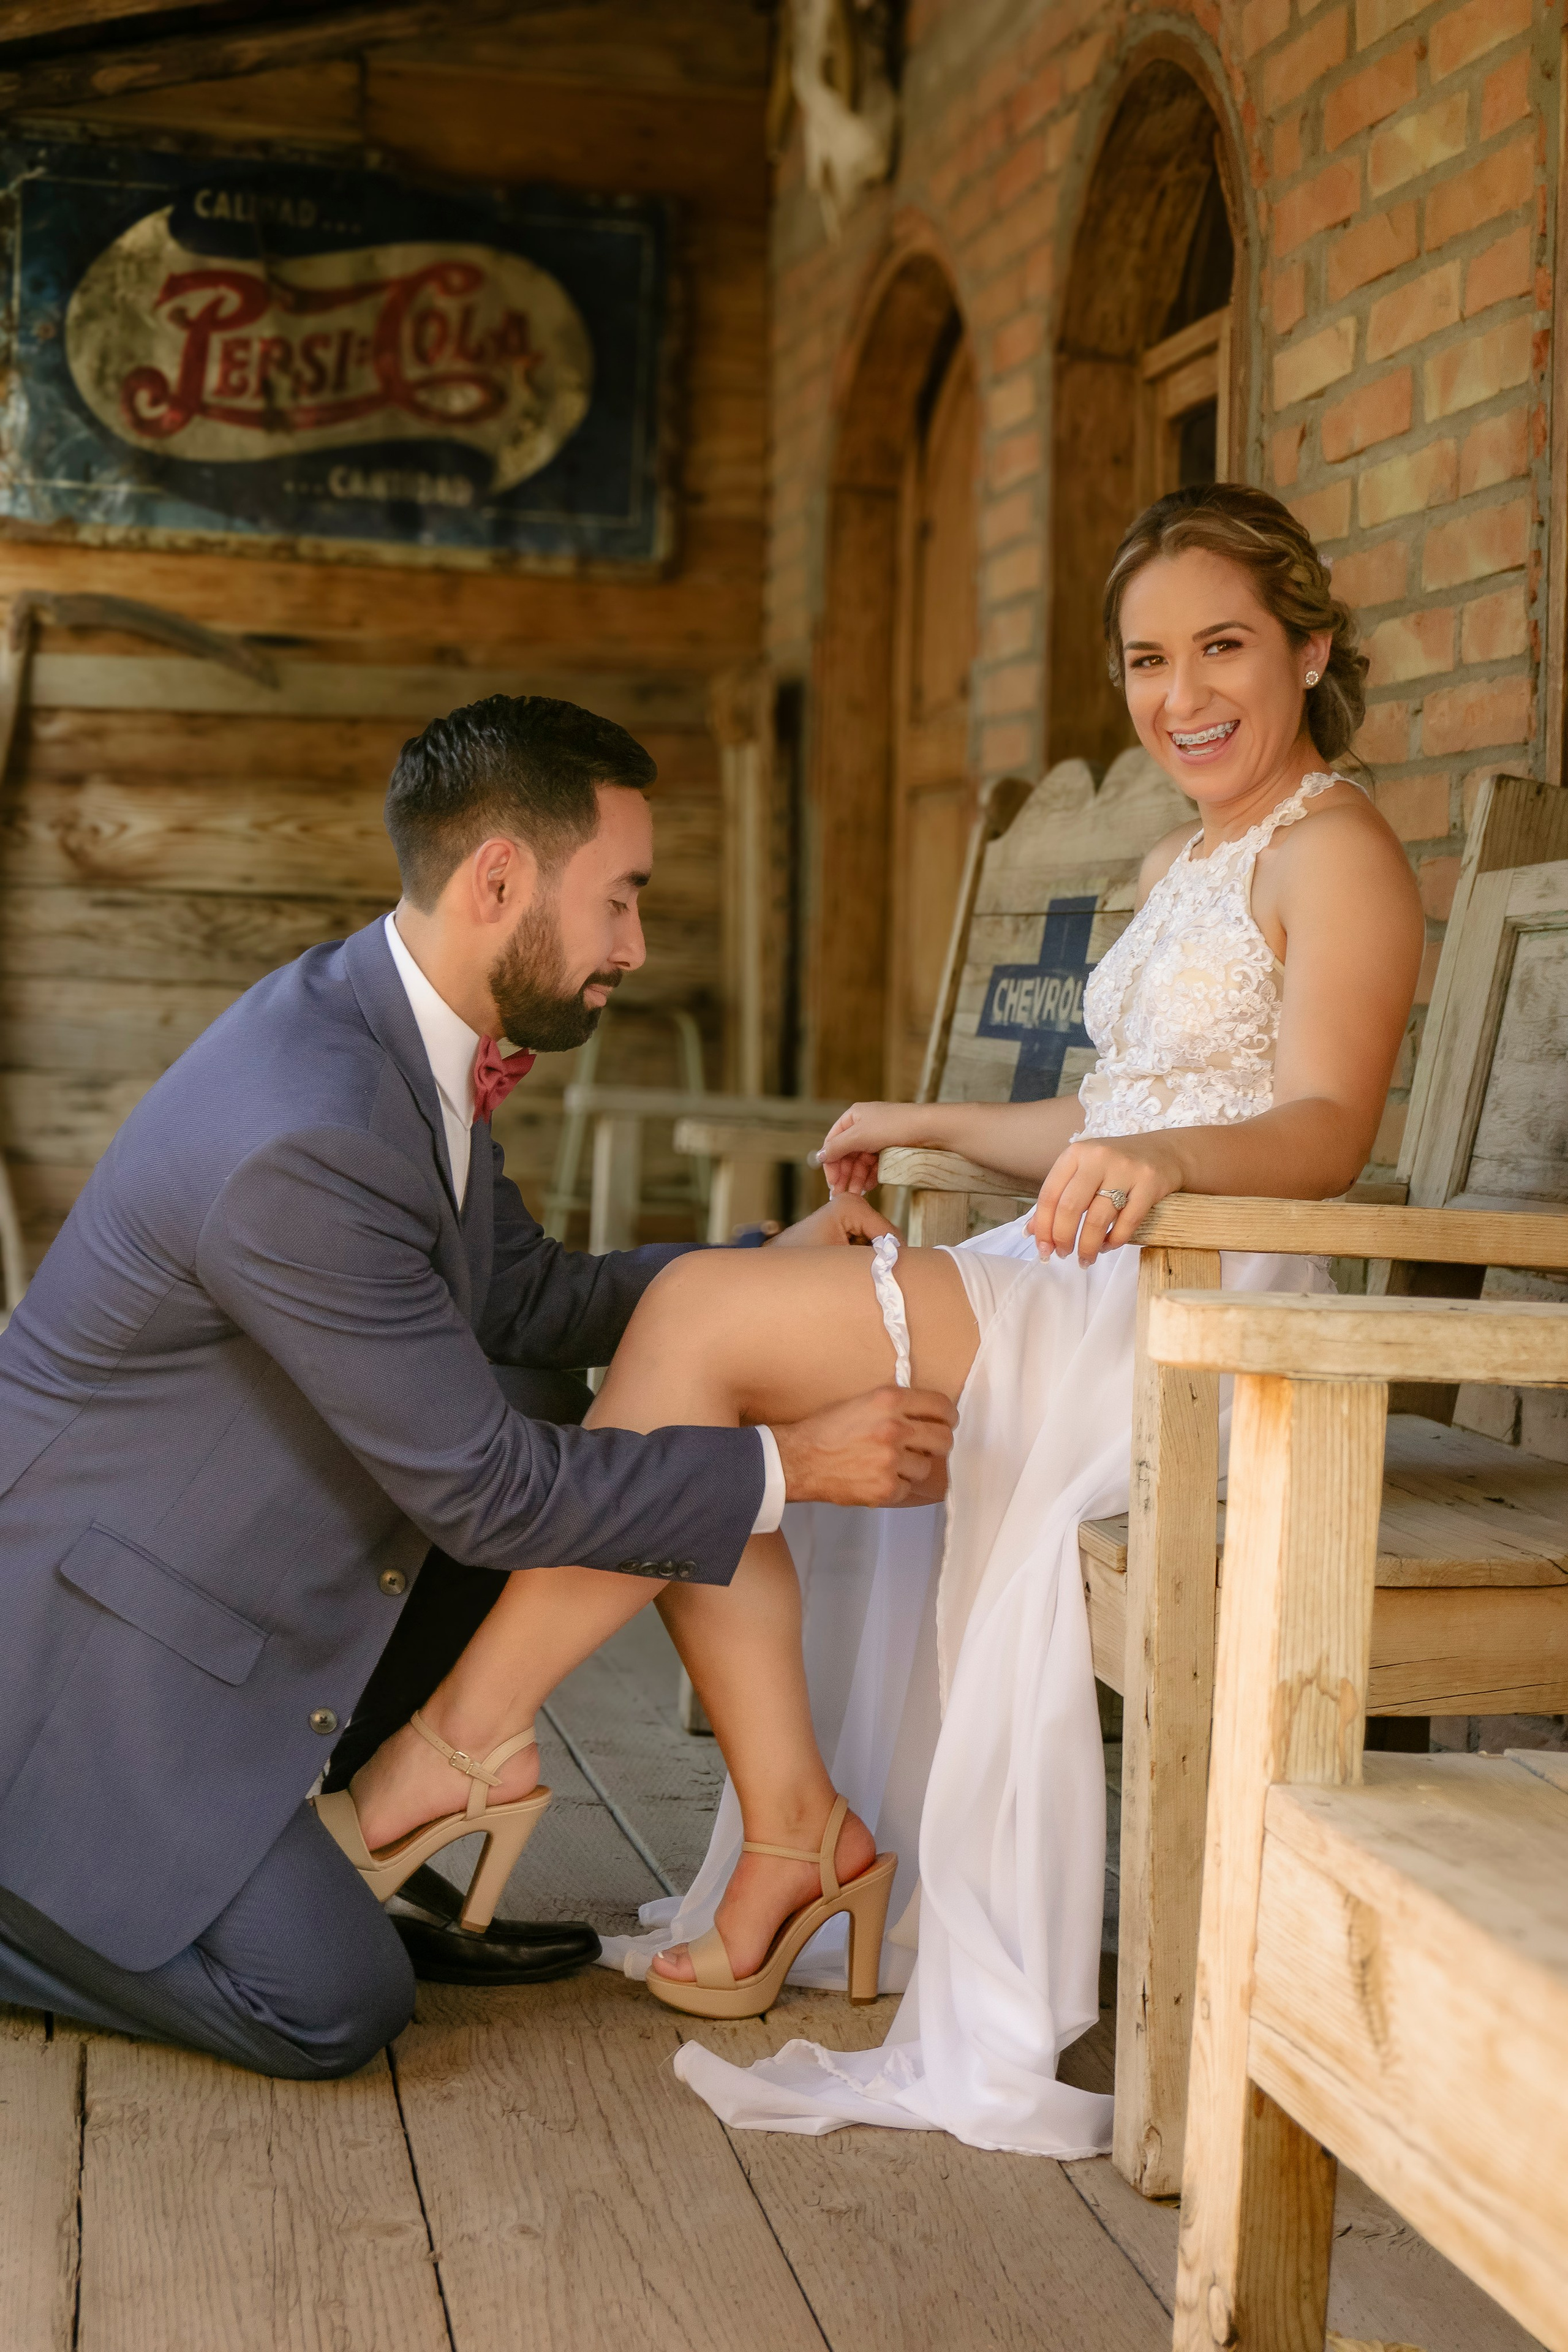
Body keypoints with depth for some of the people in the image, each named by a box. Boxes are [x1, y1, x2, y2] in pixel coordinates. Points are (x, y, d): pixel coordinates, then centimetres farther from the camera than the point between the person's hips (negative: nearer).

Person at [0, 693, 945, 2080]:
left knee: (556, 1408, 3)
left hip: (206, 1547, 9)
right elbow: (484, 1490, -24)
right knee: (335, 2010, -11)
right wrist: (791, 1466, -17)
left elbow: (524, 1294, 11)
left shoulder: (397, 1023, -2)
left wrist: (774, 1267, 3)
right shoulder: (306, 1141, -32)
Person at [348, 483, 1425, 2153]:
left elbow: (1322, 1133, -21)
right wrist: (931, 1125, 31)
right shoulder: (1181, 868, 22)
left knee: (698, 1316, -19)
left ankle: (462, 1736, -8)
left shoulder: (1335, 852, -6)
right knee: (698, 1433, -8)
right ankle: (790, 1823, -5)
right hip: (1083, 1307, 9)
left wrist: (1164, 1164, -40)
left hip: (1185, 1328, -9)